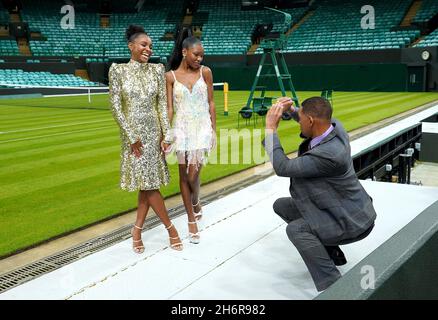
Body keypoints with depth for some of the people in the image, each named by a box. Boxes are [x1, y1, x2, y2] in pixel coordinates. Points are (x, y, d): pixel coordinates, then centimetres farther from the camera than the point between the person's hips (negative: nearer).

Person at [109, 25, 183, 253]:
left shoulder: (157, 70, 4)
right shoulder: (117, 70, -5)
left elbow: (162, 104, 3)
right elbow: (115, 106, -7)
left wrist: (166, 134, -4)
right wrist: (132, 136, -11)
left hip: (154, 131, 3)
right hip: (133, 133, -3)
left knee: (148, 182, 6)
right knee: (147, 182, -2)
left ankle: (137, 230, 20)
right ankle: (170, 227, 12)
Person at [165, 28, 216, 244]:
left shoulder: (205, 72, 0)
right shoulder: (170, 76, -1)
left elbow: (211, 103, 4)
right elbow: (169, 108, -1)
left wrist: (213, 130, 2)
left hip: (202, 128, -1)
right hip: (181, 129, 1)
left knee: (193, 175, -8)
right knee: (183, 175, 5)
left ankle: (195, 202, 27)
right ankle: (192, 221, 19)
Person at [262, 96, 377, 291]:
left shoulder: (329, 154, -35)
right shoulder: (334, 126, -9)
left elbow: (282, 167, -30)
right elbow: (316, 121, 18)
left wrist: (271, 127, -25)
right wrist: (291, 110, 3)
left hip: (352, 221, -10)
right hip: (338, 208, 10)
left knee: (296, 229, -29)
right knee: (281, 206, 11)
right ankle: (330, 250, 22)